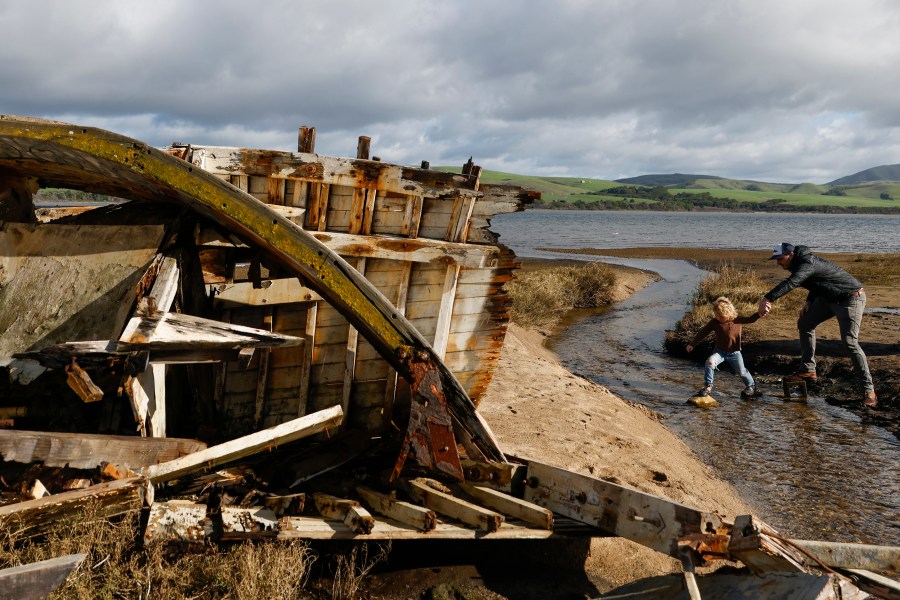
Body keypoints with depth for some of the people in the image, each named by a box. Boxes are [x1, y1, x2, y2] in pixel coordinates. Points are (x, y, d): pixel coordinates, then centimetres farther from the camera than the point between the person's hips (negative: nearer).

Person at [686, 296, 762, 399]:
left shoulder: (738, 320, -10)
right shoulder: (714, 322, -10)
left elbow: (751, 319, -6)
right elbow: (703, 332, -8)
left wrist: (760, 314, -26)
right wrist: (692, 344, -7)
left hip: (734, 352, 0)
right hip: (720, 351, 0)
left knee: (742, 372, 12)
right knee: (710, 362, -27)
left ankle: (751, 386, 43)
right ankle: (707, 386, -14)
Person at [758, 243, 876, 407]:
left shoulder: (807, 263, -28)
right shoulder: (800, 264, 3)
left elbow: (791, 282, -47)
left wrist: (767, 299, -58)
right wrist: (809, 303, 5)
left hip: (850, 298, -10)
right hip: (829, 298, 10)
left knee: (850, 342, -16)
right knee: (804, 324, 8)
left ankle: (868, 390, -9)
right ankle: (808, 370, 12)